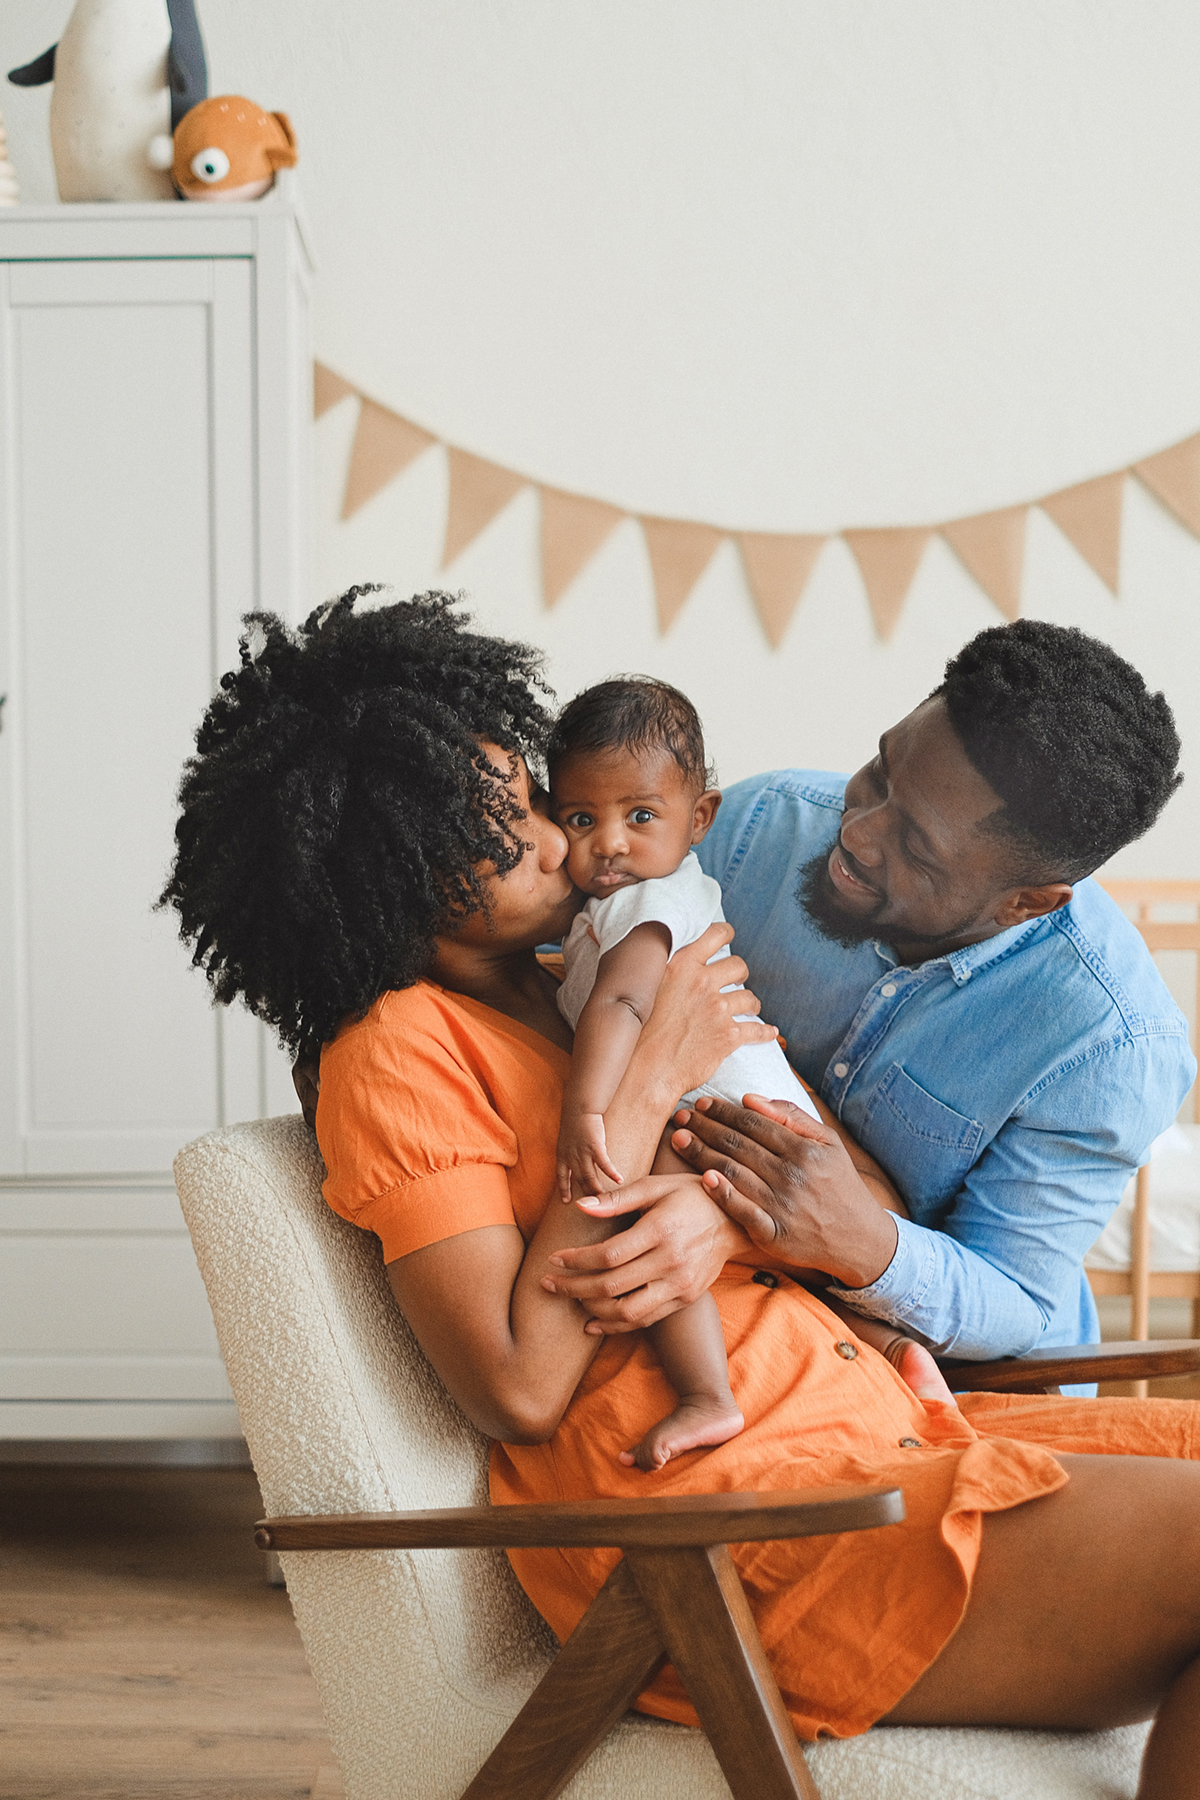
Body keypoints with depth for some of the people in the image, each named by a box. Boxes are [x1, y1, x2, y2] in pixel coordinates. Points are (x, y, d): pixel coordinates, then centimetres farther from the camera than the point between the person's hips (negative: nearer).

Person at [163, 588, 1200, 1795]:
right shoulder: (398, 1050, -8)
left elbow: (847, 1169, 15)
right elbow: (518, 1390, -17)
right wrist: (649, 1085, -13)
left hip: (869, 1418, 8)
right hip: (729, 1518, -8)